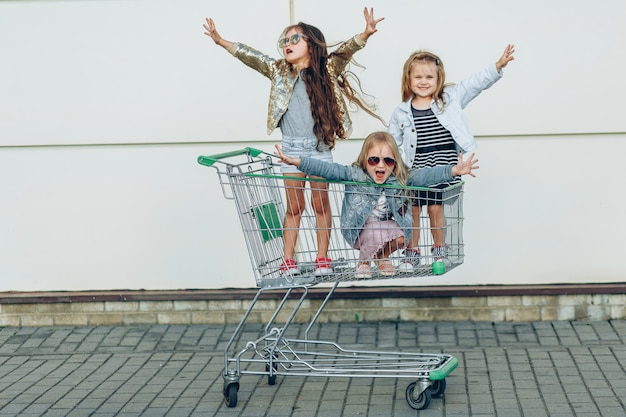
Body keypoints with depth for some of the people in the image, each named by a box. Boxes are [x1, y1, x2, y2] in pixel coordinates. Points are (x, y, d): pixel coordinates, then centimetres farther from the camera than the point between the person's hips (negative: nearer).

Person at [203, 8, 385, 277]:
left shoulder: (327, 70, -1)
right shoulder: (279, 71, 4)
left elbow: (345, 51, -15)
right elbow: (249, 56, -1)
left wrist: (365, 34, -33)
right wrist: (220, 41, -11)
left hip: (320, 147, -1)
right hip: (291, 147, 1)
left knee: (320, 202, 5)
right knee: (294, 205, 5)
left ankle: (322, 259, 13)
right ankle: (288, 261, 11)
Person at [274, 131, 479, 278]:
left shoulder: (402, 179, -10)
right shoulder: (354, 175, -16)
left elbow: (426, 175, -20)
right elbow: (327, 169, -24)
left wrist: (454, 170, -35)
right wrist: (296, 162, -35)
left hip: (388, 225, 3)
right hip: (359, 230, -3)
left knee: (400, 237, -25)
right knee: (376, 234, -31)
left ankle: (382, 256, 11)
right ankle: (364, 260, 4)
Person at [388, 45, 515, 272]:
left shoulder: (450, 98, 2)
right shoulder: (401, 113, 5)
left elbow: (476, 83, -5)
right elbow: (393, 145, 11)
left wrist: (498, 66, -17)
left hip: (442, 169, -1)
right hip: (413, 171, 1)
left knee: (436, 209, 3)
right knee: (412, 211, 5)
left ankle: (439, 250, 23)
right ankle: (412, 253, 22)